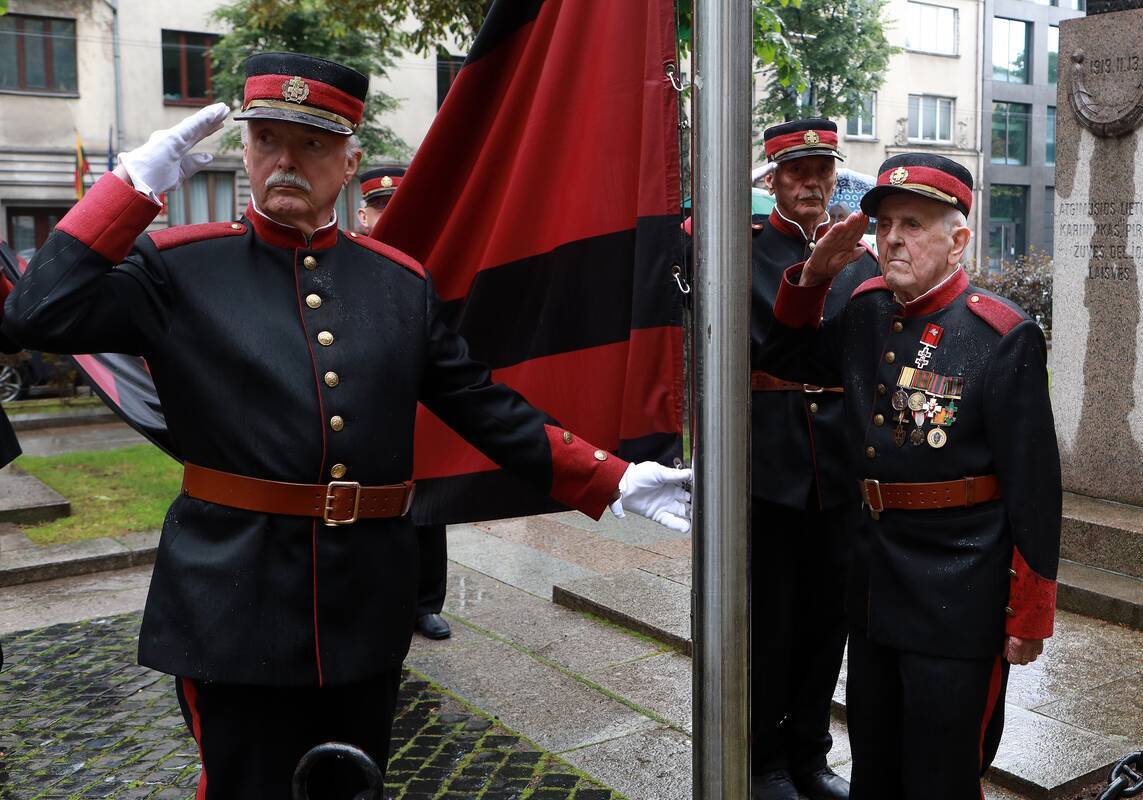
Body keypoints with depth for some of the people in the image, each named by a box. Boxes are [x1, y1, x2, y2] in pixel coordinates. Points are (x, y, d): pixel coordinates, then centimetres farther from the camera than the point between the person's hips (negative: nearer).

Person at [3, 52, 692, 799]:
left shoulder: (402, 281, 5)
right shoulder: (180, 265, -3)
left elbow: (487, 408, 6)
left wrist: (617, 482, 1)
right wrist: (137, 181, -15)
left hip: (369, 603, 4)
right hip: (236, 604, -3)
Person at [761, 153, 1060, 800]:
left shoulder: (1004, 335, -14)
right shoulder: (866, 312, 4)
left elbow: (1033, 483, -13)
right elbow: (789, 356, 21)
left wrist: (1030, 613, -10)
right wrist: (814, 274, 4)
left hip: (961, 594, -6)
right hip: (874, 575, 6)